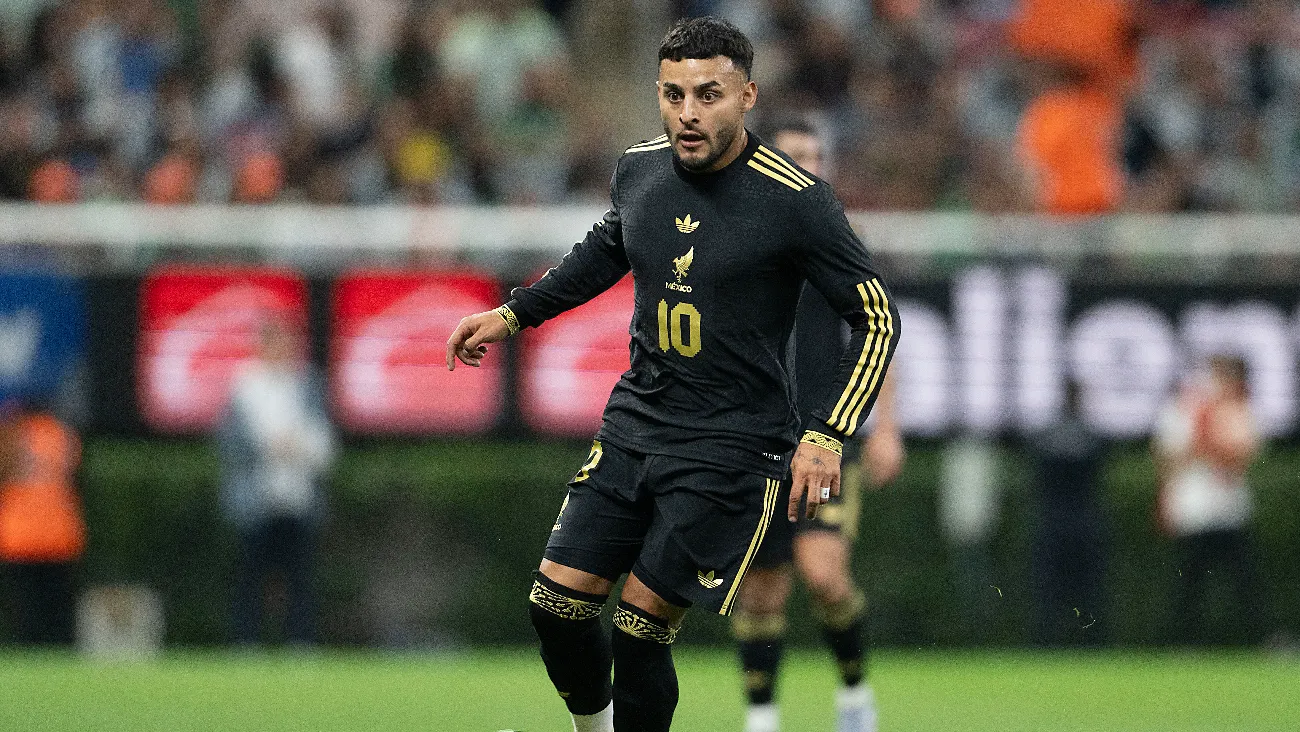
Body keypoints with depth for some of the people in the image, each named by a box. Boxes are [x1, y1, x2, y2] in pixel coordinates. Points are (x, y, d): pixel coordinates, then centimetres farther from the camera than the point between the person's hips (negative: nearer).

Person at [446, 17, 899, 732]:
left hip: (731, 448, -6)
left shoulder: (795, 200, -16)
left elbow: (877, 319, -10)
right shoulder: (639, 170, 2)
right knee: (557, 602, 1)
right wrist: (514, 313, 25)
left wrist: (826, 436, -17)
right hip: (634, 423, 6)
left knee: (640, 626, -8)